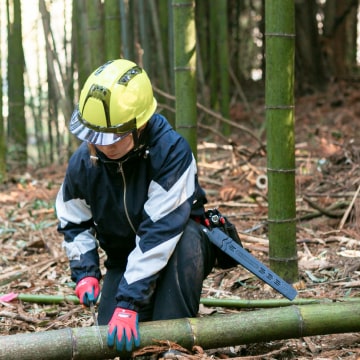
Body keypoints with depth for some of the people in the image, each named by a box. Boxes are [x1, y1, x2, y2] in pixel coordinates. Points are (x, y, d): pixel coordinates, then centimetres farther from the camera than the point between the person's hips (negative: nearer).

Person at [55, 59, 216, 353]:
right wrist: (85, 272, -13)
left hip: (180, 253, -4)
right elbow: (74, 224, 4)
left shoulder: (172, 151, -31)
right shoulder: (83, 163, -13)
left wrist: (129, 301, -38)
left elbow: (161, 229, -36)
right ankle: (149, 312, 20)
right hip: (123, 259, 4)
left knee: (187, 240, -39)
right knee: (114, 339, -13)